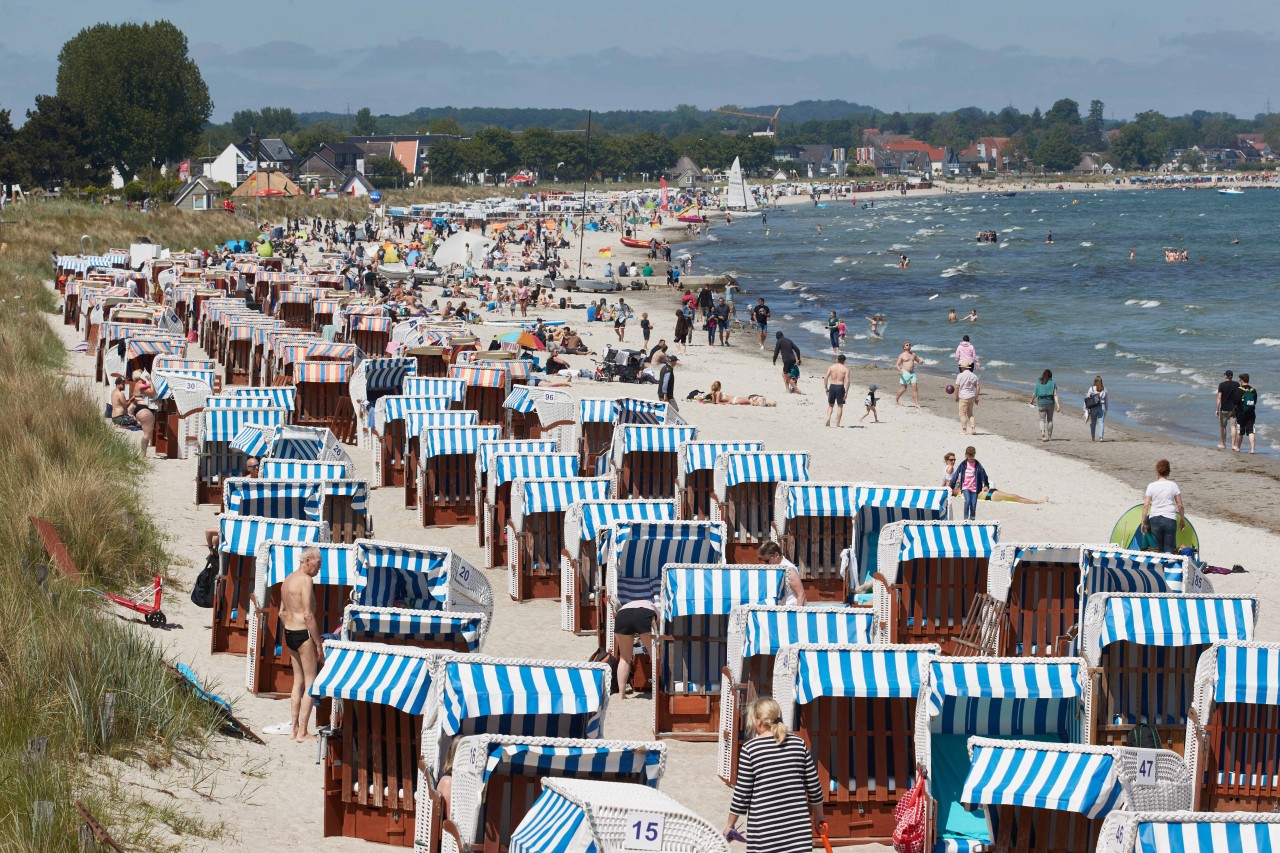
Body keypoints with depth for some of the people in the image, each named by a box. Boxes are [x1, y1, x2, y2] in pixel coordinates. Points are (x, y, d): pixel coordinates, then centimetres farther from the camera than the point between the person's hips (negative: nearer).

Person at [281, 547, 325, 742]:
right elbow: (308, 615, -20)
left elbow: (282, 613, 19)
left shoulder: (288, 579, 13)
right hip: (304, 634, -9)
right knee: (310, 683, -1)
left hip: (289, 633, 9)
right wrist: (319, 644, -16)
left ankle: (295, 728, 18)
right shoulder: (306, 580, -15)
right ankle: (302, 732, -2)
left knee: (298, 681, 16)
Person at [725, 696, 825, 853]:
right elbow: (814, 786, 9)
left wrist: (730, 824, 11)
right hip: (798, 826, 3)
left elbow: (742, 793, -3)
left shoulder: (750, 748, -5)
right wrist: (818, 816, 25)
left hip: (765, 827, -3)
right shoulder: (798, 743, 5)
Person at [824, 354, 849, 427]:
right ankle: (837, 425, 7)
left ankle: (828, 417, -11)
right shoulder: (845, 369, -2)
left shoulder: (831, 367, 4)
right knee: (840, 406, 9)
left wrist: (826, 388, 5)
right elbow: (847, 381, -11)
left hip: (832, 386, 2)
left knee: (830, 405, 16)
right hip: (840, 387, -2)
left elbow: (825, 378, -2)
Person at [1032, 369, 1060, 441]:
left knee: (1042, 420, 4)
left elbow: (1034, 394, 4)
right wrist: (1057, 405, -12)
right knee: (1050, 420, 14)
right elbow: (1055, 395, -8)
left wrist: (1032, 401, 23)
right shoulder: (1053, 383, 0)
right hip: (1050, 403, 0)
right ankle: (1049, 436, 21)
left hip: (1041, 403, 0)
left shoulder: (1038, 383, 3)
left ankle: (1042, 433, -20)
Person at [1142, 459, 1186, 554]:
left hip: (1154, 520, 1)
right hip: (1170, 519, -1)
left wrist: (1143, 522, 6)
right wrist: (1182, 520, 15)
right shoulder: (1173, 485, 0)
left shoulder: (1151, 486, 1)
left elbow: (1146, 505, -1)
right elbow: (1180, 506, 3)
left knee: (1160, 549, 15)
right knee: (1169, 549, -1)